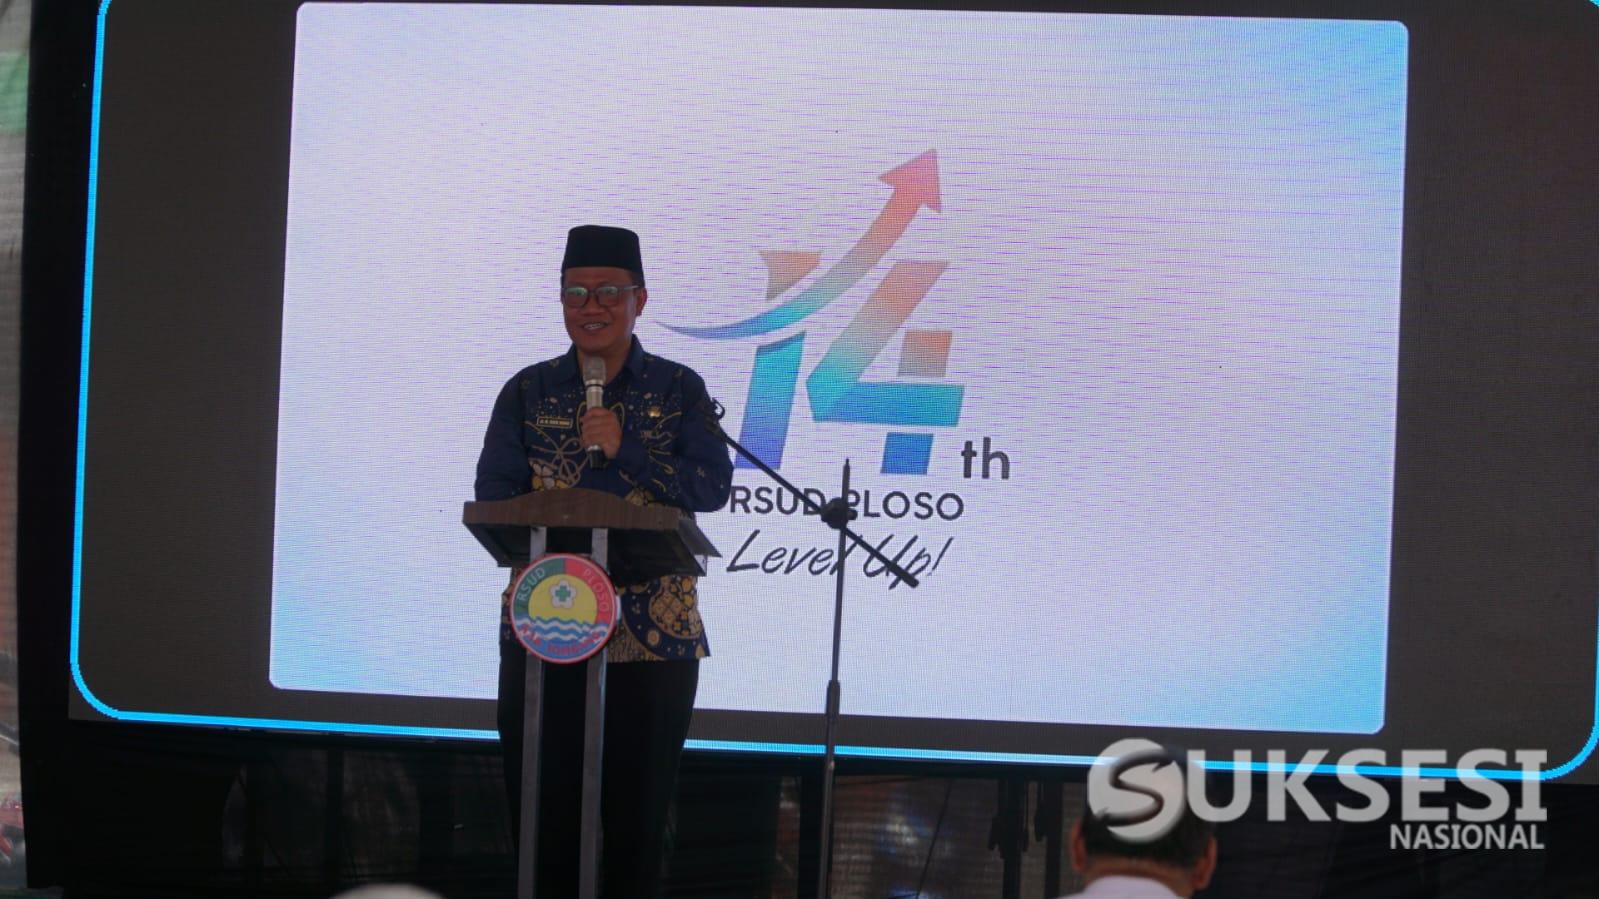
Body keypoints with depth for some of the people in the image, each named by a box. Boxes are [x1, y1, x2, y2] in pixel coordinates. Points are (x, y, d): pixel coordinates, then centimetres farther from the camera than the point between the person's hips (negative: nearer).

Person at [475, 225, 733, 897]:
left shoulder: (679, 389, 7)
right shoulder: (528, 392, 11)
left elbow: (713, 487, -4)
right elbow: (492, 497, 3)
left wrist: (625, 450, -16)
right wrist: (550, 537, -16)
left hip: (653, 632, -1)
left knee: (637, 814, 2)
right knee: (542, 811, 3)